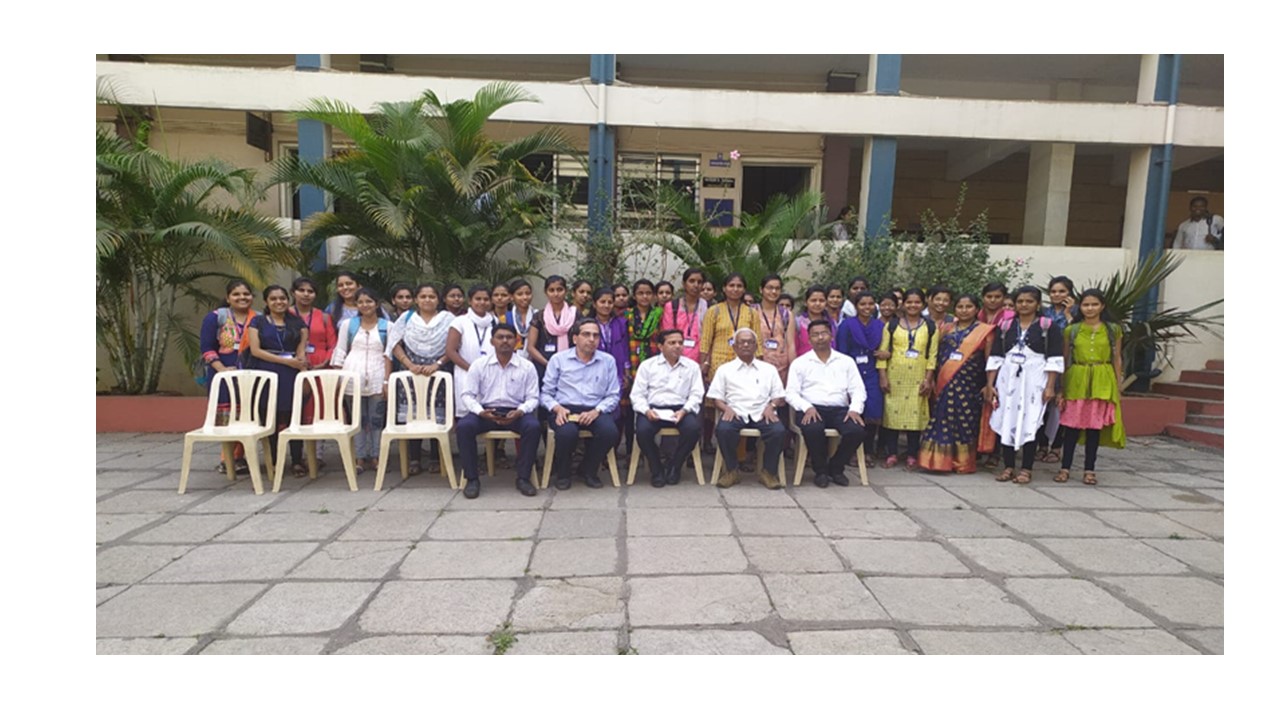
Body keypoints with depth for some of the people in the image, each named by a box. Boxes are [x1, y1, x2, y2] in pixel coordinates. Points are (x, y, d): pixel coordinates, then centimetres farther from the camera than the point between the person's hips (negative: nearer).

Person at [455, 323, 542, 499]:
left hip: (516, 412, 0)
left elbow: (532, 398, 1)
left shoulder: (527, 367, 3)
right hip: (485, 411, 1)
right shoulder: (479, 364, 4)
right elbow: (467, 394, 1)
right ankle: (472, 478, -14)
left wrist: (519, 412, -19)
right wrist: (481, 412, -18)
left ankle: (523, 477, -16)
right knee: (464, 426, -29)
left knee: (533, 427, -31)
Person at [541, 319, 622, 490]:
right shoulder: (558, 359, 9)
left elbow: (613, 395, 7)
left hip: (595, 411, 2)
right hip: (565, 410, -1)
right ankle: (562, 472, -1)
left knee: (610, 432, -30)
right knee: (567, 433, -35)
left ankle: (589, 470, 1)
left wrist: (596, 411, -11)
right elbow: (546, 393, 7)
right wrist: (557, 408, -13)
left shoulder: (608, 361, 11)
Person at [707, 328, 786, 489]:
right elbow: (717, 398, 11)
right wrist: (726, 408, -9)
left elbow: (778, 396, 17)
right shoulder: (725, 369, 17)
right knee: (723, 430, -33)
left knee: (778, 431, -30)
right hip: (735, 413, -1)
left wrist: (771, 406, -4)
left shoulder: (769, 369, 22)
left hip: (762, 414, 1)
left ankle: (769, 471, -7)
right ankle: (731, 471, -10)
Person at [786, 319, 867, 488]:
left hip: (840, 410, 2)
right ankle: (820, 470, -6)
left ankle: (835, 468, 1)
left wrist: (855, 409, -9)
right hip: (812, 409, -2)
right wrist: (806, 407, -15)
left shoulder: (846, 361, 16)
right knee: (812, 429, -35)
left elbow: (858, 390, 10)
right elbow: (791, 393, 2)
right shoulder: (800, 363, 9)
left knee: (856, 430, -28)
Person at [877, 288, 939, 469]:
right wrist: (883, 376, -5)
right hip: (895, 377, 0)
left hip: (918, 378, 0)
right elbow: (883, 351, 2)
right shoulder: (892, 325, 5)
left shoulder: (930, 327, 7)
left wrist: (928, 379, -3)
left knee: (915, 414, 2)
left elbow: (933, 354, 4)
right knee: (892, 412, 0)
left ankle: (912, 455, 12)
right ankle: (891, 454, 9)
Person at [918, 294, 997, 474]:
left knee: (966, 421, 0)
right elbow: (937, 355, 13)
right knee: (943, 419, 1)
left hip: (970, 384, -3)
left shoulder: (985, 331, 3)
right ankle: (940, 459, 8)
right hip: (946, 383, 3)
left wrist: (989, 384, -7)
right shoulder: (947, 329, 13)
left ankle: (964, 462, 11)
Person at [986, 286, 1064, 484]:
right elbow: (995, 357, 9)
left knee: (1029, 424, -3)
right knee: (1006, 423, 2)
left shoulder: (1048, 327, 2)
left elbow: (1054, 359, -3)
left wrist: (1050, 386, -9)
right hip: (1007, 379, 3)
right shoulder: (1005, 326, 10)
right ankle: (1008, 467, 11)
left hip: (1034, 380, -3)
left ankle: (1026, 470, 6)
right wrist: (990, 384, 3)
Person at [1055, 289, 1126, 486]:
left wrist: (1118, 386, 4)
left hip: (1102, 382, 0)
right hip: (1076, 381, 0)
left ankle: (1090, 469, 14)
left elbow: (1117, 359, 9)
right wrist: (1061, 387, 1)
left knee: (1095, 426, 4)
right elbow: (1065, 360, 5)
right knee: (1071, 425, 0)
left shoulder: (1112, 330, 6)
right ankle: (1065, 468, 8)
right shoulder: (1071, 330, 4)